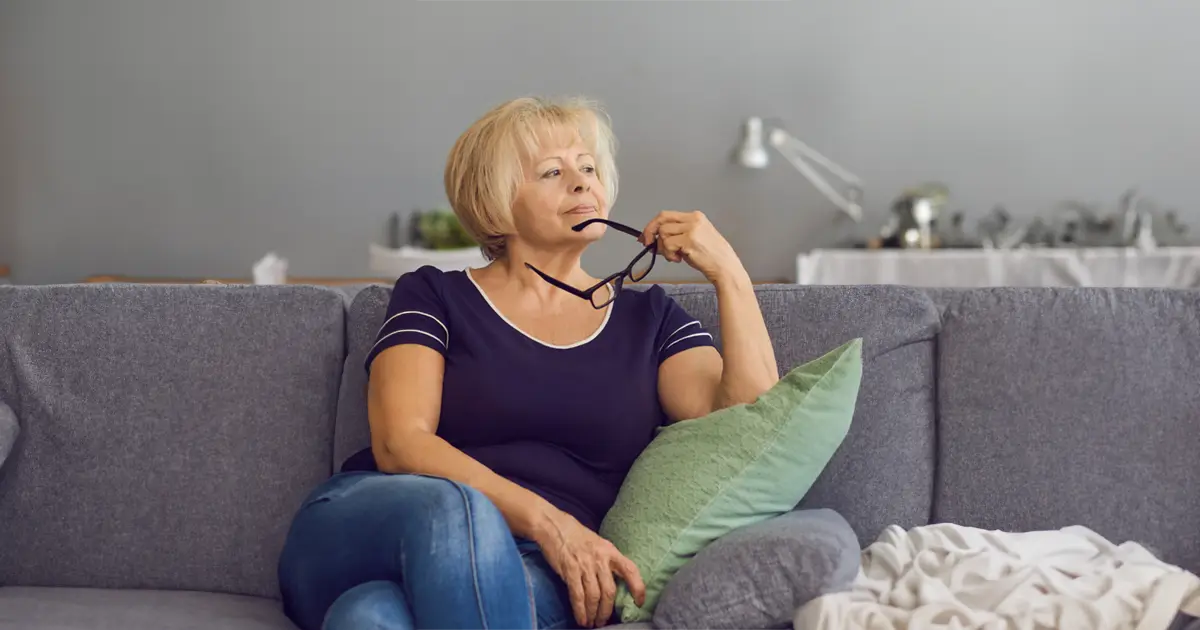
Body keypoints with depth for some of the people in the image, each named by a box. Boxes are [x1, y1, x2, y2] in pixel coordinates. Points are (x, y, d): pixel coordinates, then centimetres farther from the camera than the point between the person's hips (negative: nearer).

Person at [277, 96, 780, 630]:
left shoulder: (649, 320, 18)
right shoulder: (432, 298, 11)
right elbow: (398, 443, -5)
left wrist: (728, 273, -1)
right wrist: (546, 521, -18)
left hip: (543, 571, 0)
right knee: (456, 508, -38)